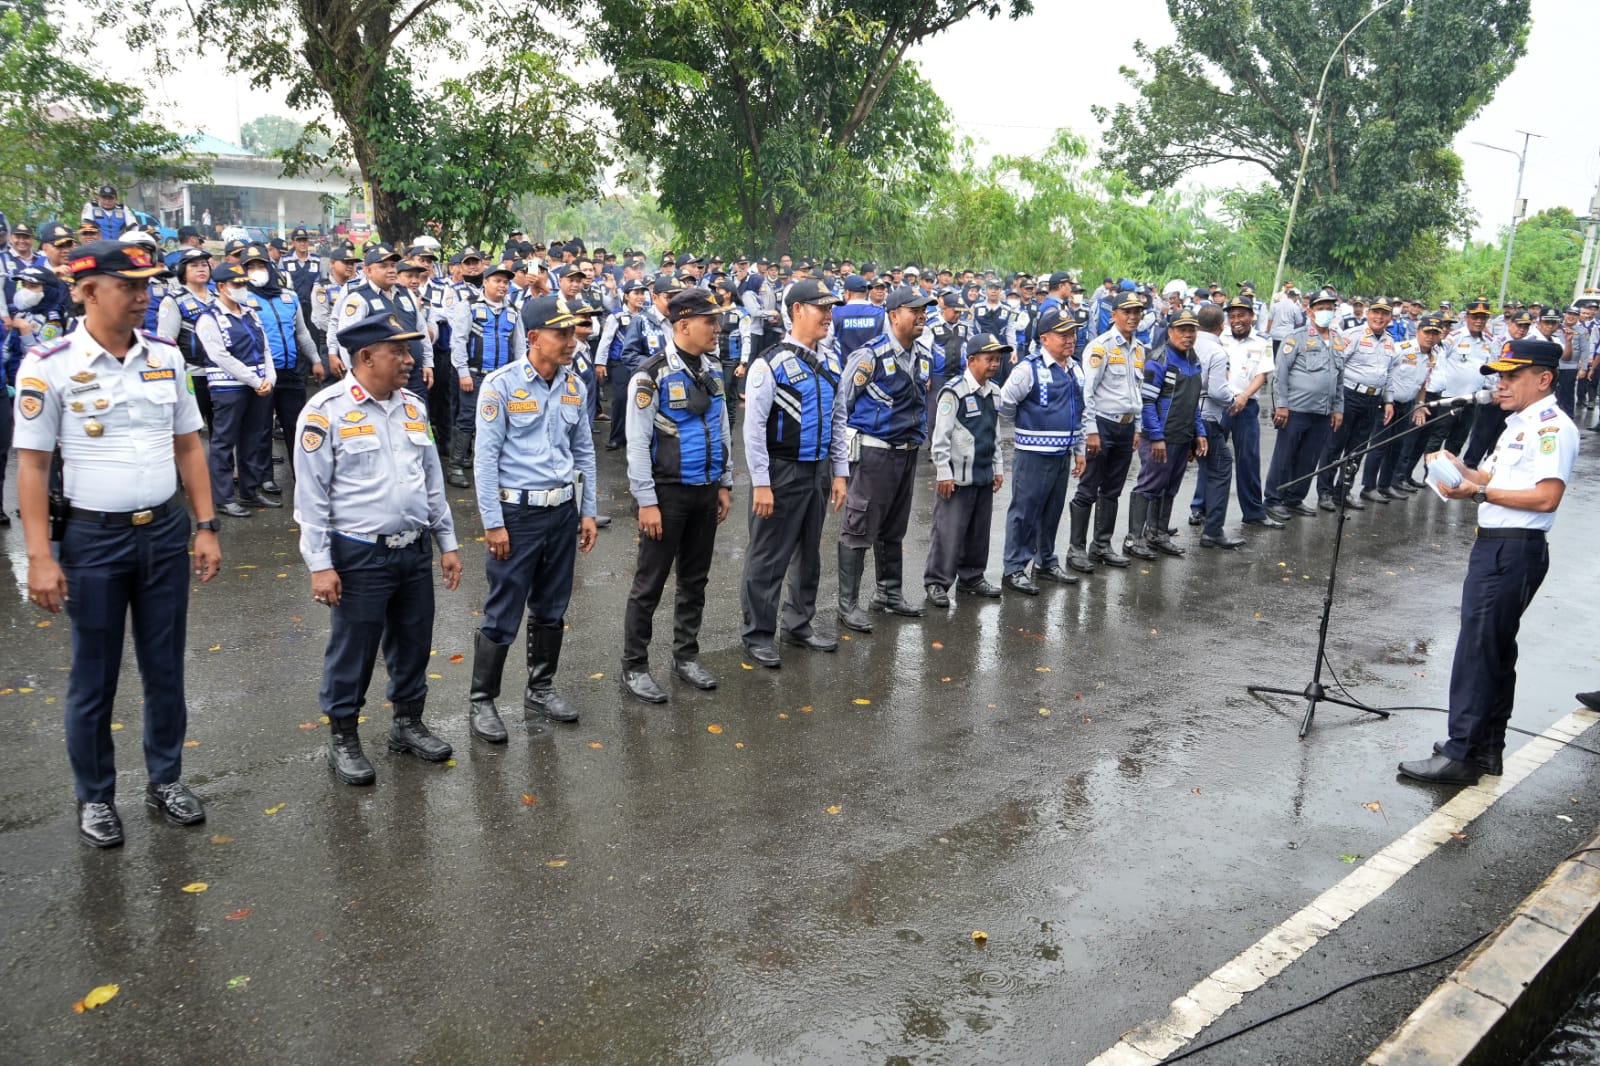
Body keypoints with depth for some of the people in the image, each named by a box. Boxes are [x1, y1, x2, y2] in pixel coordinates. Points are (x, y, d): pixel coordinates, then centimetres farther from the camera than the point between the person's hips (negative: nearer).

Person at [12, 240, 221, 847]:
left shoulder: (166, 357, 3)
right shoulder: (48, 366, -9)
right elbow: (31, 464, -8)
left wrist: (206, 526, 5)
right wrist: (40, 557, -12)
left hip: (166, 531, 4)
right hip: (94, 539, -4)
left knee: (166, 667, 14)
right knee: (94, 677, 9)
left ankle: (166, 780, 30)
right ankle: (95, 798, 26)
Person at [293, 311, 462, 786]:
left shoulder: (412, 406, 8)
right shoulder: (326, 410, -11)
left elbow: (432, 480, 14)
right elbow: (311, 494, -11)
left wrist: (447, 543, 13)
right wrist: (320, 565, -14)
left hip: (415, 551, 6)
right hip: (359, 556, -6)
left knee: (413, 643, 16)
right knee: (353, 652, 6)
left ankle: (408, 723, 34)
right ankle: (343, 739, 24)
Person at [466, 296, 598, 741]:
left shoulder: (575, 387, 4)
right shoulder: (501, 384, -12)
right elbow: (486, 456, -12)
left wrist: (588, 511, 11)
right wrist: (493, 522, -13)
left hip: (563, 510, 5)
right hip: (517, 512, -5)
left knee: (551, 609, 15)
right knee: (503, 615, 1)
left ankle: (541, 688, 32)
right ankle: (481, 702, 15)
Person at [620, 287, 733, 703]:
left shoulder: (712, 370, 7)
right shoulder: (652, 376, -14)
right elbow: (637, 444, -14)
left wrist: (724, 484, 14)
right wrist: (647, 502, -15)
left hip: (705, 491, 7)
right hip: (667, 492, -6)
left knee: (695, 579, 16)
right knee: (650, 584, 2)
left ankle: (686, 656, 30)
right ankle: (634, 667, 14)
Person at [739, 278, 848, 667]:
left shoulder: (827, 366, 9)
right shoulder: (770, 364, -13)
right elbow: (754, 427, -15)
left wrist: (839, 473, 11)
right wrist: (760, 484, -17)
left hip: (818, 472, 7)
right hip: (781, 473, -7)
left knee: (809, 554, 16)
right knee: (769, 558, 0)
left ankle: (798, 626, 31)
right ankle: (757, 635, 13)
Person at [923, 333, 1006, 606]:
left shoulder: (994, 392, 11)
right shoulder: (954, 392, -13)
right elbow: (940, 436, -13)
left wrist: (998, 468, 18)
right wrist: (944, 474, -15)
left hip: (984, 476, 7)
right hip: (957, 477, -7)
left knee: (979, 531, 14)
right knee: (948, 531, -4)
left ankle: (971, 578, 28)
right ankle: (936, 582, 6)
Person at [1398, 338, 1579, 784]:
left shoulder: (1553, 427, -13)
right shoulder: (1518, 424, 18)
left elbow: (1546, 497, -22)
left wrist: (1480, 492, -18)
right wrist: (1462, 471, 2)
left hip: (1515, 551, -10)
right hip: (1494, 546, 10)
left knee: (1478, 650, -8)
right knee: (1496, 649, 16)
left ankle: (1460, 755, -3)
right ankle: (1487, 748, 27)